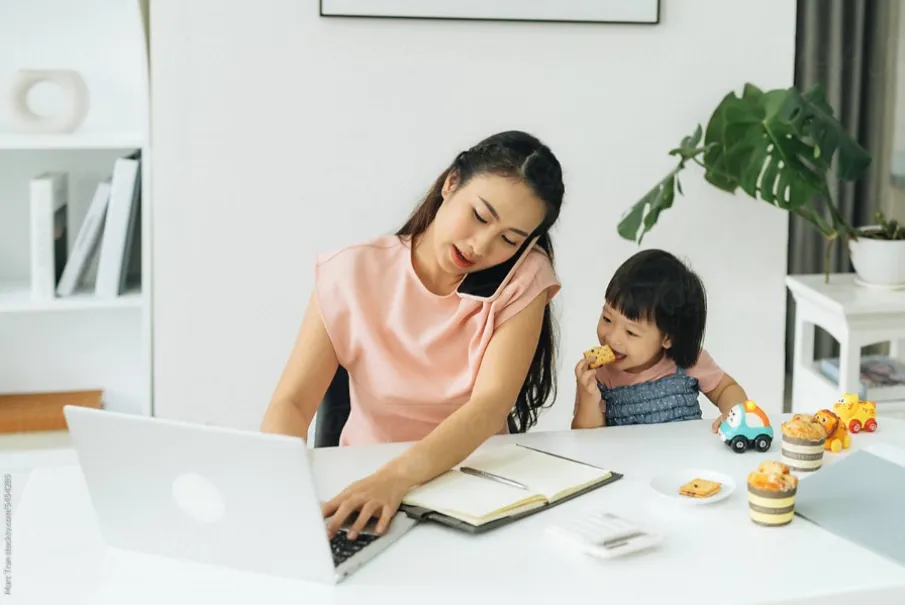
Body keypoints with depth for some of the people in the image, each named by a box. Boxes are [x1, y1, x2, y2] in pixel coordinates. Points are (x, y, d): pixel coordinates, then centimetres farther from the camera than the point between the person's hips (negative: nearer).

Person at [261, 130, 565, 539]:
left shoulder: (523, 280, -7)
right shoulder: (352, 274, -6)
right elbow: (290, 404, -11)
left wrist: (396, 477, -37)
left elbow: (492, 405, -20)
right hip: (365, 482, -1)